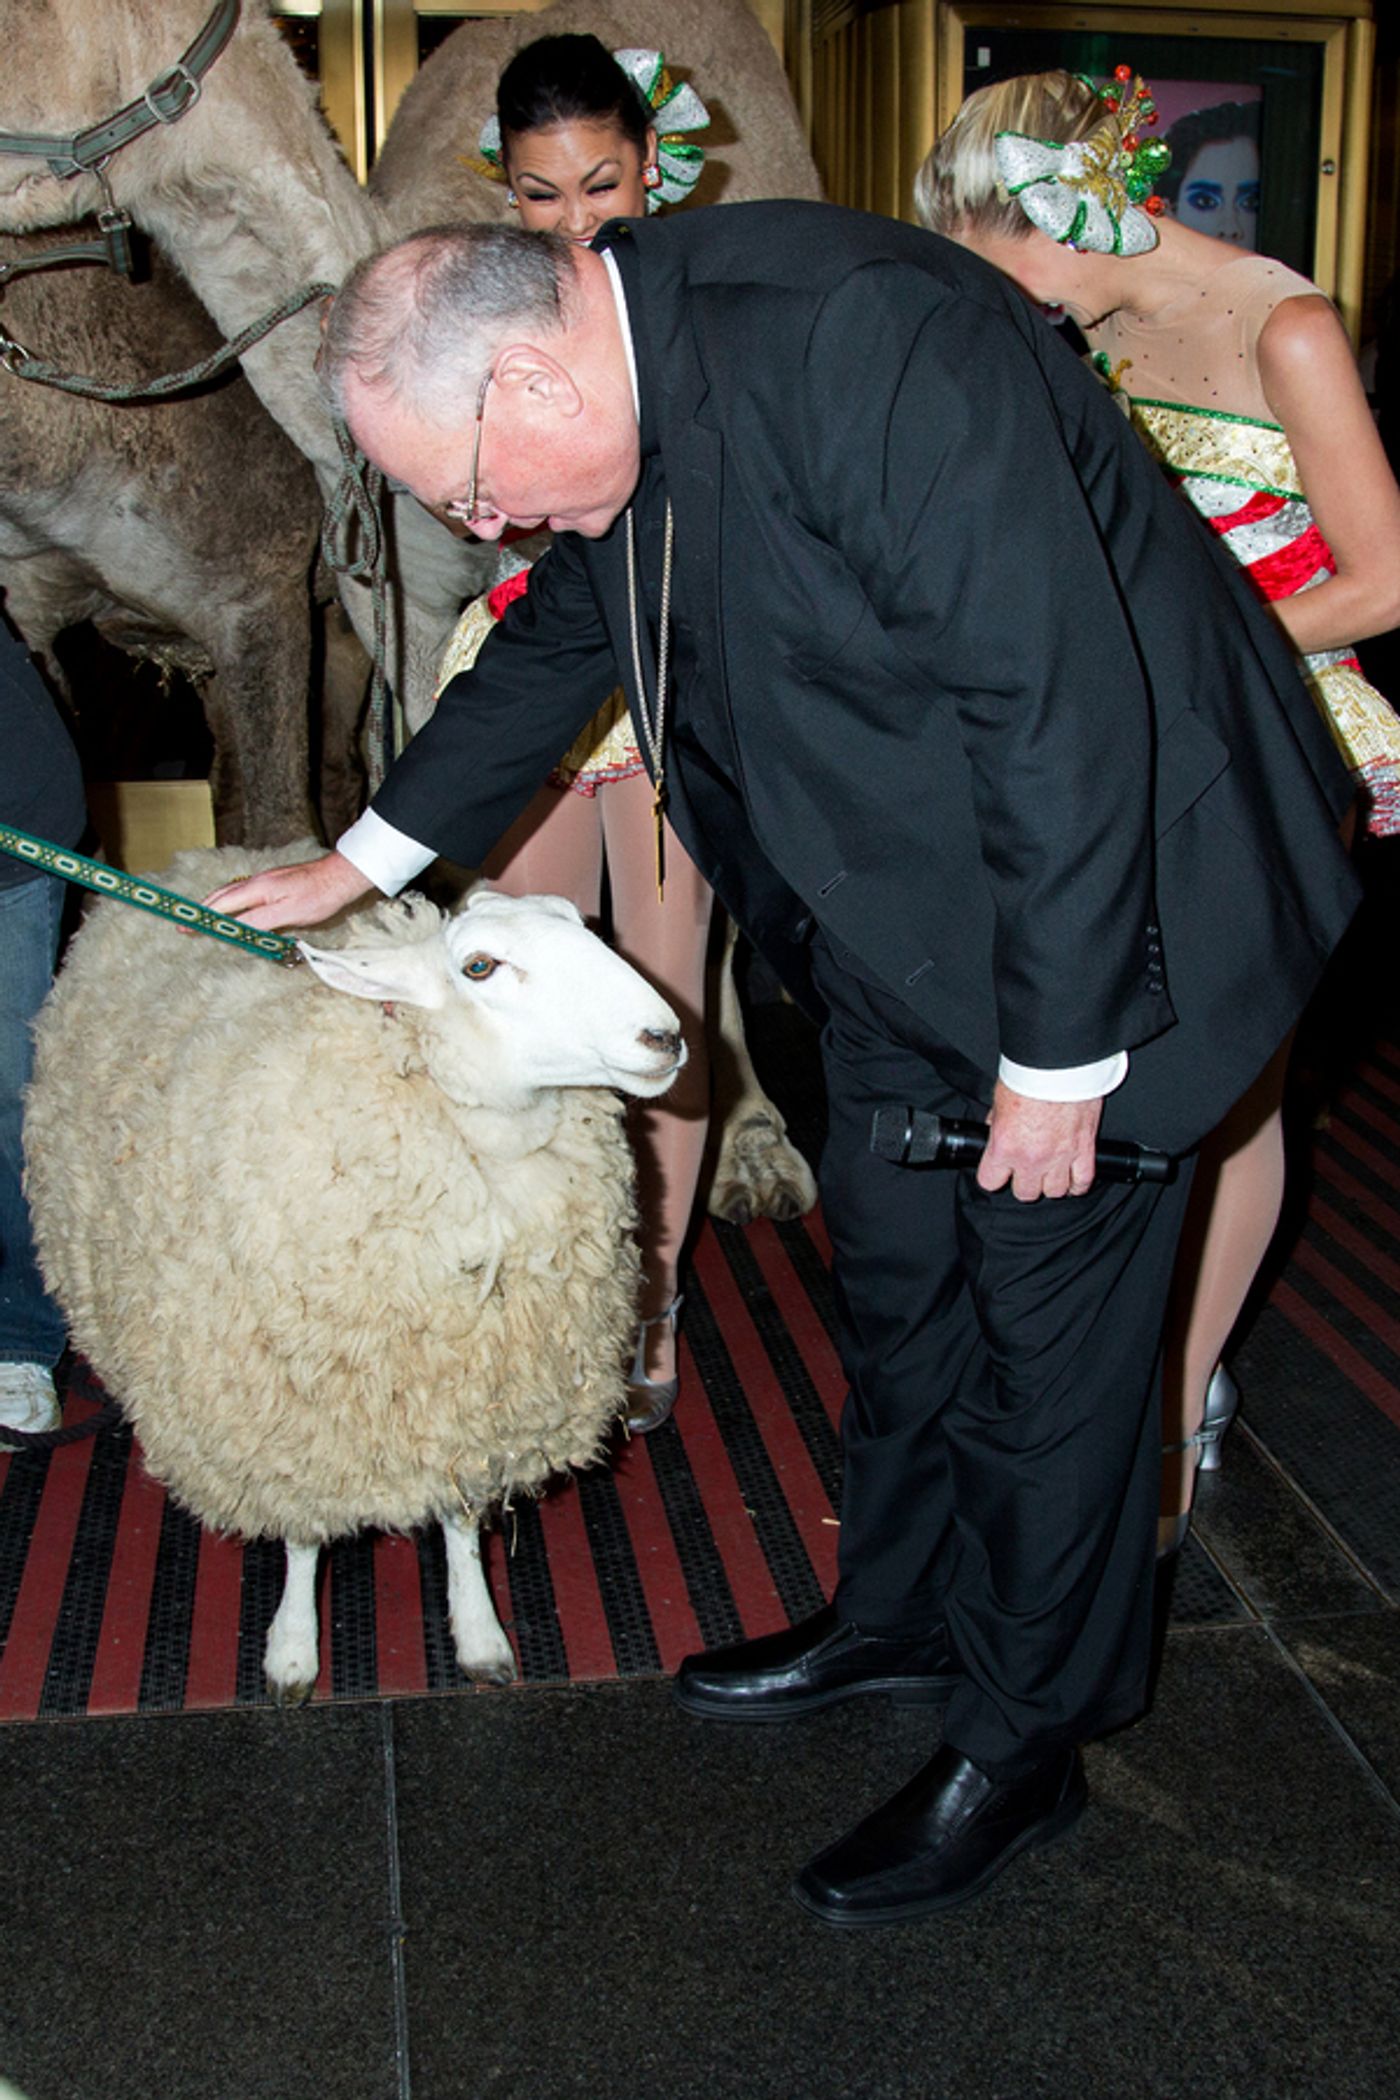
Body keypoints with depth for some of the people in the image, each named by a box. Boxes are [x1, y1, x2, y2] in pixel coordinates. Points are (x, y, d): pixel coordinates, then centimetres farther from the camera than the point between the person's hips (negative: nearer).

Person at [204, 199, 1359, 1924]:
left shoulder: (859, 340, -30)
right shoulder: (626, 387, 0)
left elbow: (1063, 699, -29)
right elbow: (560, 640, 18)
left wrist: (1056, 1053, -23)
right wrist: (362, 861, 26)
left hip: (1098, 878, -8)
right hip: (904, 906, 9)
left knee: (1049, 1322, 3)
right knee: (892, 1268, 17)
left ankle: (1025, 1744, 22)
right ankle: (899, 1613, 39)